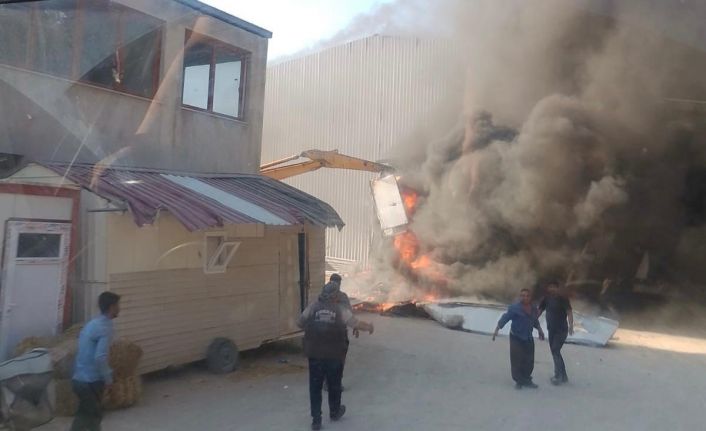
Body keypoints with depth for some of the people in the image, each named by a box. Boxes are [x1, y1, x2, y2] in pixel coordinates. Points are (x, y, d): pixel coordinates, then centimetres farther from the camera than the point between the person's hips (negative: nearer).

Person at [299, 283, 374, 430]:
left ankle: (316, 419, 9)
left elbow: (300, 324, 9)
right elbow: (357, 324, 0)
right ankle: (334, 412, 37)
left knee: (315, 387, 10)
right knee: (334, 385, 19)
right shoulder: (341, 310, -6)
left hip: (315, 355, 1)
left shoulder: (312, 308, -1)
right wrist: (369, 327, 20)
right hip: (334, 355, -1)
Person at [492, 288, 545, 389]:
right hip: (516, 338, -6)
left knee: (529, 361, 9)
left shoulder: (533, 309, 4)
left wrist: (540, 330, 24)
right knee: (517, 360, -6)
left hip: (528, 338, 6)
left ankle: (527, 380, 23)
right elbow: (505, 318, -20)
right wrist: (497, 330, -28)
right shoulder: (514, 308, -16)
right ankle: (519, 381, 7)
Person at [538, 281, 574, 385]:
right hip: (551, 330, 6)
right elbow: (539, 311, 5)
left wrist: (571, 326, -36)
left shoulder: (562, 298, -12)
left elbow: (569, 312, -22)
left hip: (561, 330, -6)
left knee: (555, 351, -14)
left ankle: (558, 376, -9)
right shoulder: (546, 299, 4)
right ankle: (563, 376, 23)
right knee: (555, 352, 11)